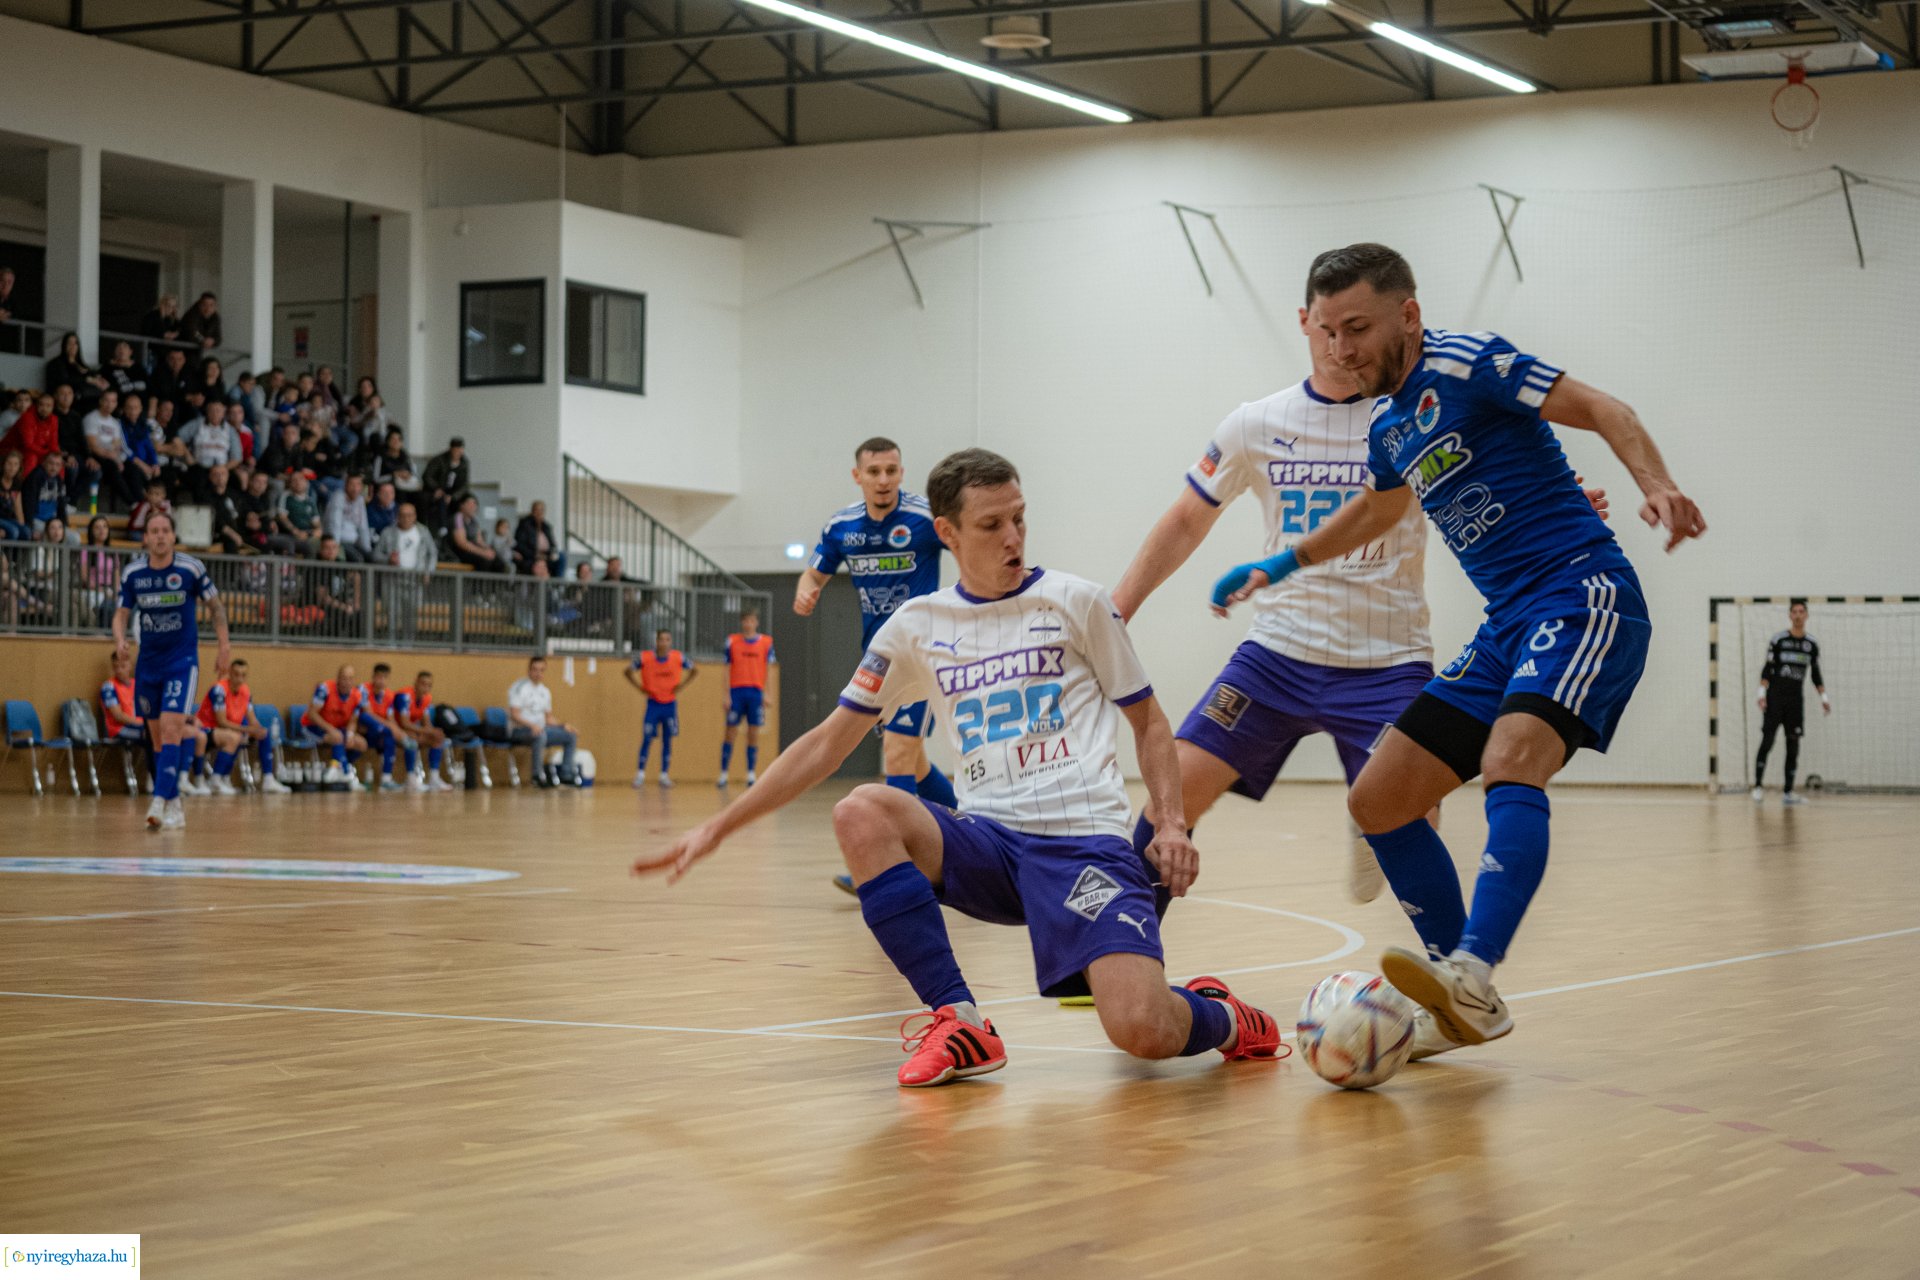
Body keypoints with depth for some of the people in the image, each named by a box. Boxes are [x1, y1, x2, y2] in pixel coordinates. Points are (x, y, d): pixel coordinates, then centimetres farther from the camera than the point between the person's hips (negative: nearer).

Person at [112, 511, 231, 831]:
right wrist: (119, 638, -17)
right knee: (157, 736, 9)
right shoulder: (132, 572, -2)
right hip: (148, 662, 4)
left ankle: (160, 802, -26)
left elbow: (215, 605, 3)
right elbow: (122, 613, 3)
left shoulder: (191, 568, -9)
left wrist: (223, 643, -1)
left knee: (171, 729, -18)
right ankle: (175, 804, 21)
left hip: (182, 661, -4)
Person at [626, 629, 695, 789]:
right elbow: (628, 671, 3)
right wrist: (641, 688, -5)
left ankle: (664, 775, 10)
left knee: (668, 740, 3)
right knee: (647, 739, -7)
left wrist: (681, 686, -3)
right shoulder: (645, 657, -10)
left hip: (670, 704, 2)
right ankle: (640, 774, 0)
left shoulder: (678, 657, -6)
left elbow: (695, 671, 8)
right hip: (653, 703, -2)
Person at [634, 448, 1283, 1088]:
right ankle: (960, 1022, -19)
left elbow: (1149, 723, 12)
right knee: (861, 813, -28)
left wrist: (1171, 825, -5)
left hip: (1086, 839, -3)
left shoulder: (1076, 601, 5)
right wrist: (718, 827, 9)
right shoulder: (917, 626, 11)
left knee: (1142, 1031, -27)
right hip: (987, 843, 3)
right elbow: (829, 743, 14)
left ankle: (1220, 1018, 12)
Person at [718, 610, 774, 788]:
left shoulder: (766, 642, 6)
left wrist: (766, 694, -1)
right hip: (736, 691, -1)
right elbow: (727, 670, 5)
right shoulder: (732, 641, 5)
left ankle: (752, 773, 6)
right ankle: (724, 773, 4)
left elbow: (768, 670, 7)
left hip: (756, 691, 1)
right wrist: (727, 695, -2)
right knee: (730, 731, -1)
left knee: (753, 733, 2)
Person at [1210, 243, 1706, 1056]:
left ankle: (1471, 974, -46)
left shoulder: (1464, 363, -7)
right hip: (1508, 625, 9)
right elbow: (1379, 507, 38)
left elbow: (1603, 411, -13)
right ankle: (1464, 1006, 6)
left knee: (1510, 760, -34)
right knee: (1378, 801, 2)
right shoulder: (1388, 426, 16)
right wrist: (1283, 564, 47)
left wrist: (1658, 487, -31)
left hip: (1584, 593, -9)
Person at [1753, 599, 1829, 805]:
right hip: (1775, 697, -3)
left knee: (1793, 745, 1)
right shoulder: (1778, 639, -2)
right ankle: (1758, 786, -4)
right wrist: (1762, 693, -12)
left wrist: (1824, 697, 7)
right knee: (1767, 741, -9)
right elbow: (1767, 669, -3)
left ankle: (1788, 792, 4)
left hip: (1796, 699, 4)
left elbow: (1815, 674, 15)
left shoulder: (1811, 644, 8)